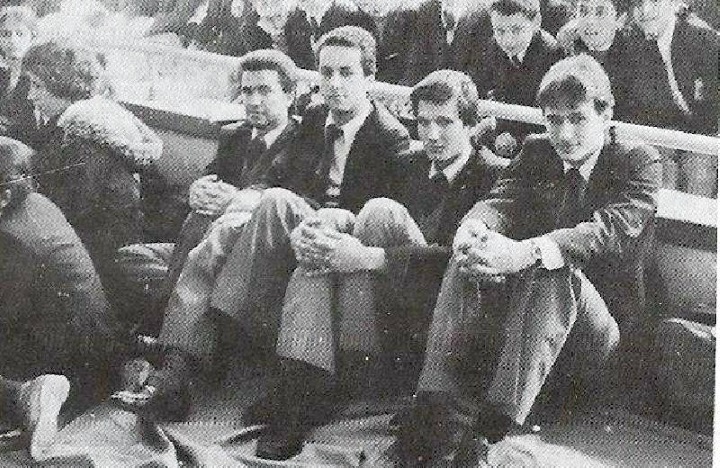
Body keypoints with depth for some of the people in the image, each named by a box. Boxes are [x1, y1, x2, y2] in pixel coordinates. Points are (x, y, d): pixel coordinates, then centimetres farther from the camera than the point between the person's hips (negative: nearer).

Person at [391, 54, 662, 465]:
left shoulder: (639, 162, -5)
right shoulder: (536, 152, 11)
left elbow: (610, 230, -24)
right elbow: (501, 201, -6)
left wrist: (525, 252, -41)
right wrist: (472, 231, -33)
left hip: (605, 333, -4)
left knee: (556, 270, -35)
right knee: (470, 258, -23)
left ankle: (497, 426, -44)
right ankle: (443, 416, -35)